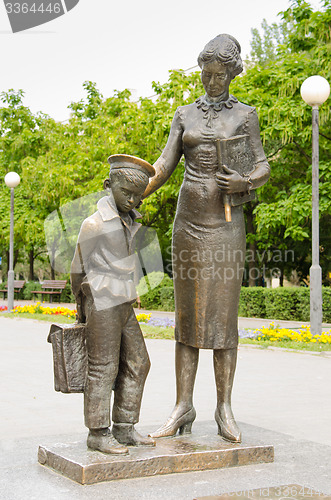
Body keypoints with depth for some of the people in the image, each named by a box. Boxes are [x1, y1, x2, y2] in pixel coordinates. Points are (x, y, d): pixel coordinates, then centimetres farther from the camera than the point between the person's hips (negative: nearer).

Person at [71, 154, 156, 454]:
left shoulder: (130, 221, 13)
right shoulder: (94, 224, -11)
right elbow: (78, 270, -5)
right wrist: (82, 309, 5)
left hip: (123, 305, 8)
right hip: (102, 305, -8)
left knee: (137, 364, 9)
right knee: (103, 369, -2)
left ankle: (124, 429, 18)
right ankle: (98, 433, 8)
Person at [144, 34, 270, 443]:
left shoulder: (245, 115, 7)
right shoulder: (184, 115, 13)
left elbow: (262, 169, 6)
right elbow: (164, 166, 5)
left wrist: (244, 182, -16)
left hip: (226, 222, -2)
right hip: (188, 220, 2)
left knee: (223, 314, -3)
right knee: (187, 314, 2)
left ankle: (224, 410, 6)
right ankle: (183, 407, 7)